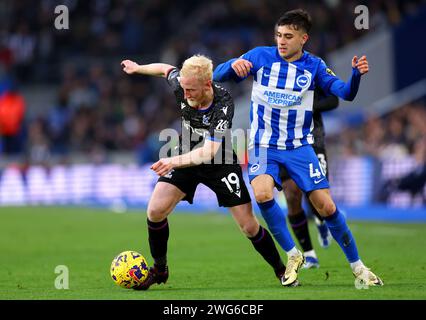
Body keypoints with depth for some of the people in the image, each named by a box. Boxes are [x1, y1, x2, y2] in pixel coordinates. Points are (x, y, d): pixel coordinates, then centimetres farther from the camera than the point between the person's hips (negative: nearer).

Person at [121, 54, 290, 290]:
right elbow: (167, 69, 5)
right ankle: (159, 270, 5)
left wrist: (174, 162, -56)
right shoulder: (181, 87, -21)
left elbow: (210, 151, -43)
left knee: (249, 226, -4)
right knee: (155, 210, -16)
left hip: (220, 164, -3)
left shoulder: (223, 104, -34)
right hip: (185, 159, 3)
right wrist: (137, 68, 16)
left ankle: (282, 271, 20)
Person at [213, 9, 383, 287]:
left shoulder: (314, 66, -1)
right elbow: (218, 76, -6)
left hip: (299, 146, 1)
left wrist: (356, 75, -30)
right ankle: (293, 255, -7)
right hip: (264, 145, -1)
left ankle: (357, 267, 13)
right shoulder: (261, 56, -4)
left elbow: (346, 93, -9)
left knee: (326, 206, -5)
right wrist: (234, 65, -28)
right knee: (263, 194, -28)